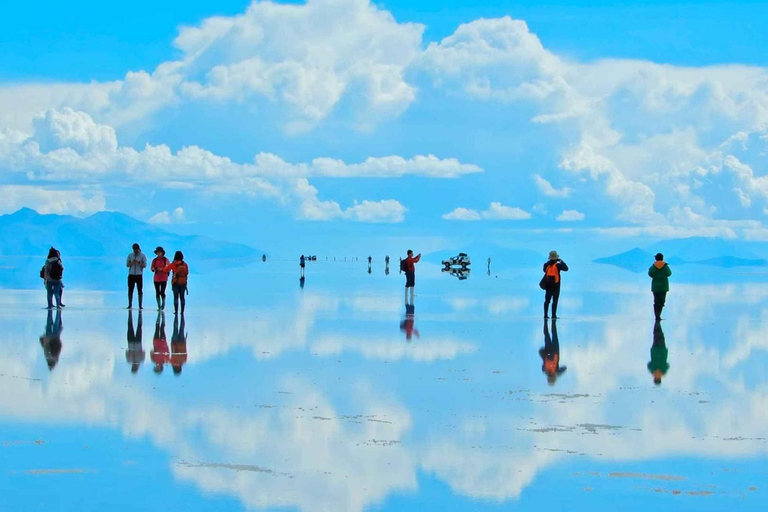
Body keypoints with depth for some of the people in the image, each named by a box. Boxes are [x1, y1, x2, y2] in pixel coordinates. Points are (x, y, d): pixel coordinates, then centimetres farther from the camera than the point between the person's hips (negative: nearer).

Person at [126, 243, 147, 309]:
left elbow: (145, 265, -5)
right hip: (131, 275, 2)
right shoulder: (130, 255, 9)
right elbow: (127, 264, 4)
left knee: (140, 290, -3)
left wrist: (139, 262, -21)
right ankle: (130, 304, 4)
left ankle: (140, 305, -1)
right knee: (130, 290, 0)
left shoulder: (142, 256, 1)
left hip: (139, 275, -2)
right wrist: (132, 262, -15)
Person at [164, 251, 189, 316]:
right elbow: (187, 273, 5)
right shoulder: (185, 264, -4)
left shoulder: (173, 264, -10)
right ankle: (182, 312, 9)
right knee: (182, 297, 8)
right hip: (183, 283, 2)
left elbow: (166, 270, 0)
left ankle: (176, 311, 2)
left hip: (175, 283, -2)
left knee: (176, 297, 4)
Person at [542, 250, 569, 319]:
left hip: (548, 285, 4)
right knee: (555, 301, -2)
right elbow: (566, 268, -4)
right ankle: (553, 315, -5)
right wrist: (562, 261, 8)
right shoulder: (558, 265, -13)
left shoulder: (546, 265, 0)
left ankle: (545, 314, 10)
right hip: (555, 285, -4)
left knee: (547, 300, 9)